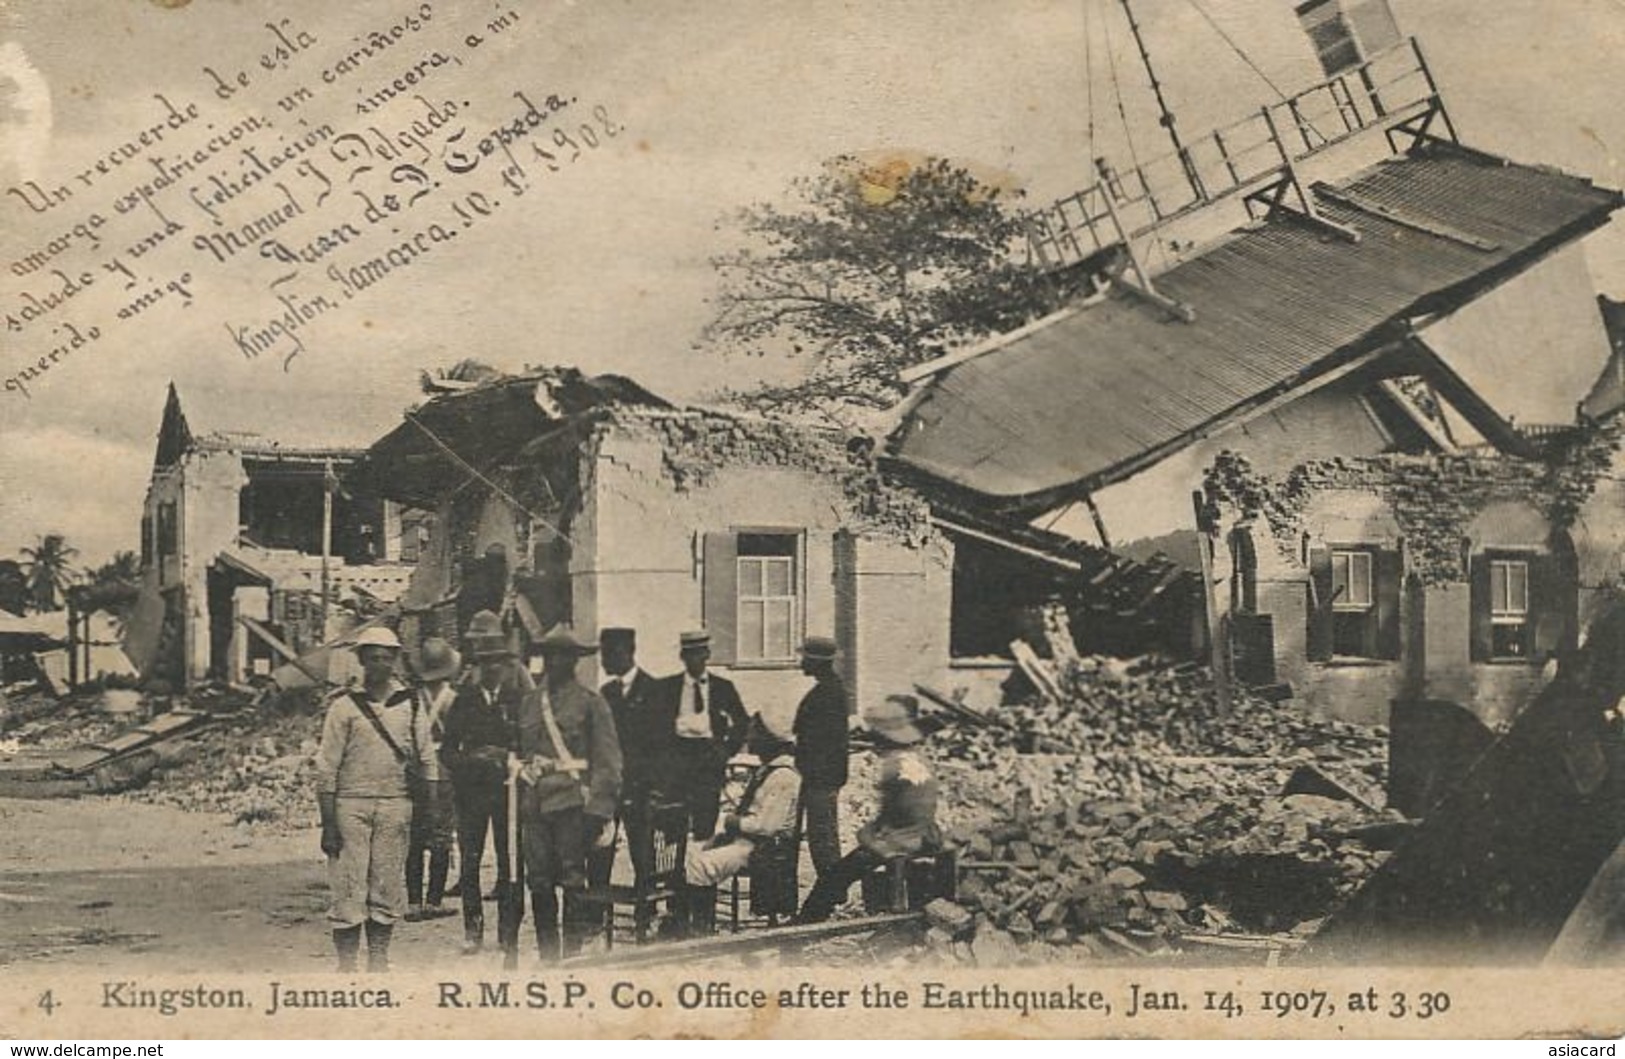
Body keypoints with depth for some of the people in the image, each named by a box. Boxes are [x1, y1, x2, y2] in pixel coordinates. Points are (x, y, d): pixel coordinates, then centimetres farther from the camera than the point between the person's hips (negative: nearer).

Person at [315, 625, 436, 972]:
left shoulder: (410, 704, 10)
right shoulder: (344, 705, 2)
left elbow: (425, 761, 12)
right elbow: (327, 768, 1)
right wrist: (328, 822, -4)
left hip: (396, 803, 3)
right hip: (351, 803, -2)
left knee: (389, 887, 6)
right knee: (348, 890, -4)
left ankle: (379, 961, 15)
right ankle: (346, 964, 2)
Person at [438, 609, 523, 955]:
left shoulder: (519, 700, 5)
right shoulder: (464, 701, 9)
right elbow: (447, 751, 8)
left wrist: (505, 757, -12)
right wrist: (471, 759, -10)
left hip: (508, 788, -1)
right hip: (471, 791, 1)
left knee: (509, 859, -3)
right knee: (469, 861, -2)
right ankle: (473, 929, 6)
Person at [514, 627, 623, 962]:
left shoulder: (590, 703, 1)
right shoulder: (528, 703, 15)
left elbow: (607, 761, -2)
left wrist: (597, 811, -10)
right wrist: (517, 802, 10)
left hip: (571, 803, -4)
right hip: (534, 803, 4)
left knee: (573, 881, -3)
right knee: (539, 881, 5)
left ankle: (573, 952, 3)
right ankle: (547, 954, 15)